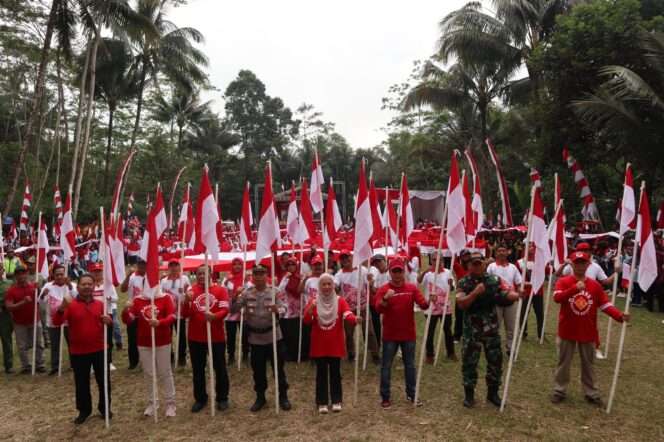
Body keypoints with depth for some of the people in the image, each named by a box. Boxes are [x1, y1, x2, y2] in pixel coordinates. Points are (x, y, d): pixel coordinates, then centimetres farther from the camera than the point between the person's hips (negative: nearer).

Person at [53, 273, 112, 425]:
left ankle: (105, 407, 27)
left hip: (99, 350, 2)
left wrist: (108, 321, -11)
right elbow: (56, 322, -18)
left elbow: (107, 321, 14)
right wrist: (62, 308, -36)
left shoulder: (100, 304, 3)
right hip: (78, 352, -2)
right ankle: (84, 410, 26)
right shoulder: (70, 305, -7)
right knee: (81, 383, 9)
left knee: (104, 381, 10)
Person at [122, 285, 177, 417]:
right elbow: (128, 320, -3)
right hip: (144, 344, 3)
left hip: (162, 343, -2)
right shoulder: (137, 300, 2)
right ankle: (152, 404, 26)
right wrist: (126, 310, -23)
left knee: (165, 373, 7)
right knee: (148, 374, 12)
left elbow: (172, 316, -15)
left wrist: (159, 322, -32)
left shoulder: (165, 298, -5)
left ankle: (170, 404, 17)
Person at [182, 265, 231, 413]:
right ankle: (200, 399, 28)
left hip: (217, 337, -2)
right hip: (195, 337, 2)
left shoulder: (220, 290, -4)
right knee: (198, 369, 13)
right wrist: (187, 301, -23)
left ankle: (222, 398, 24)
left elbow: (225, 310, -12)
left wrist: (214, 316, -31)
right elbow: (185, 314, -4)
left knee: (220, 368, 9)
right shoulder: (191, 290, 1)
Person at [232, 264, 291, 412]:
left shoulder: (274, 291, -7)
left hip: (273, 336, -2)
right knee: (258, 369, 13)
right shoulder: (246, 293, -1)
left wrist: (277, 310, -37)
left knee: (278, 368, 8)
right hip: (255, 338, 2)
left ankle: (283, 396, 22)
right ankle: (260, 397, 29)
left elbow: (283, 308, -14)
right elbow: (234, 309, -4)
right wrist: (234, 299, -24)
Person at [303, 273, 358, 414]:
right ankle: (322, 402, 17)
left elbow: (348, 315, -21)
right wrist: (310, 309, -31)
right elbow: (306, 321, -13)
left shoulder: (340, 301, -4)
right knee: (321, 373, 7)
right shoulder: (314, 302, -3)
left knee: (335, 373, 7)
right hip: (319, 344, 0)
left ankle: (336, 401, 20)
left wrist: (354, 319, -43)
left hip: (336, 344, 0)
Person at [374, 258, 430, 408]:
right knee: (386, 366, 4)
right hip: (390, 335, -2)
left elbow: (422, 304, -9)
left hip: (408, 334, 2)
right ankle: (385, 397, 14)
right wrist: (386, 298, -37)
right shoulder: (383, 289, -6)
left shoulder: (412, 288, 0)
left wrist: (430, 301, -31)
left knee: (410, 365, 14)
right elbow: (378, 309, -18)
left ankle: (411, 394, 27)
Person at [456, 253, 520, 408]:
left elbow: (507, 293, -7)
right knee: (469, 362, 4)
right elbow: (461, 304, -17)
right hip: (472, 330, -2)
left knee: (495, 361, 11)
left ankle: (493, 393, 29)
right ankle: (469, 394, 19)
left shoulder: (494, 280, 0)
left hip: (492, 328, 2)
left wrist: (515, 295, -30)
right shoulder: (464, 283, -7)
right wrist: (475, 292, -29)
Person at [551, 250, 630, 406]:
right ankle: (559, 391, 23)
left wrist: (620, 316, -18)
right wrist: (575, 288, -37)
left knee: (588, 364, 16)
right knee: (563, 362, 10)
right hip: (567, 331, -2)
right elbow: (557, 297, -25)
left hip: (588, 332, 3)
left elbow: (605, 305, -2)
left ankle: (591, 393, 30)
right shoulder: (563, 281, -8)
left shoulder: (595, 285, 1)